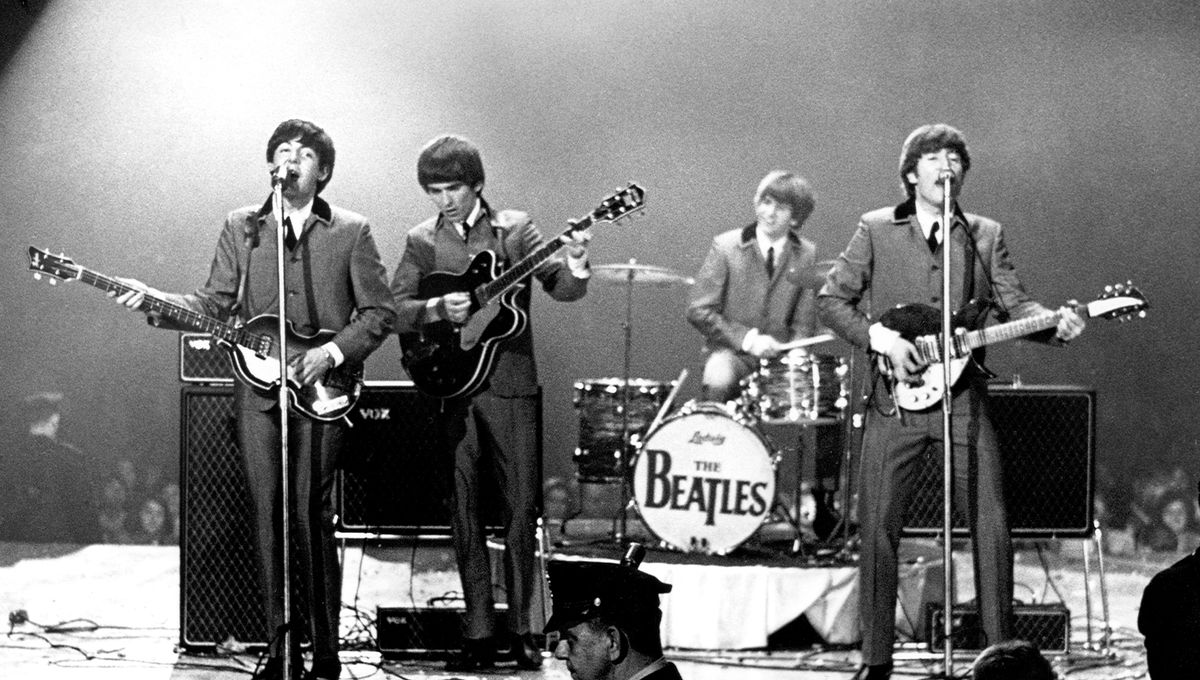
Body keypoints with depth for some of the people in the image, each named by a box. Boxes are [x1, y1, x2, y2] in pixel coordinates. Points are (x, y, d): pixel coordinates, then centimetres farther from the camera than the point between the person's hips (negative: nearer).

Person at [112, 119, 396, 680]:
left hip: (321, 393, -3)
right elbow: (215, 304, 9)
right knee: (267, 518, 1)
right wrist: (157, 304, -8)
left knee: (311, 517, -9)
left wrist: (332, 352, -11)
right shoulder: (241, 227, 11)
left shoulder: (351, 232, 4)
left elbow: (380, 312, 3)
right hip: (257, 387, 3)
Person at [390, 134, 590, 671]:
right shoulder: (422, 241, 8)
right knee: (465, 515, 3)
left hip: (510, 385, -1)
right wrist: (438, 310, -18)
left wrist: (575, 264, -26)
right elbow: (394, 310, 0)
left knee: (521, 510, -1)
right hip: (451, 390, 1)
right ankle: (478, 634, 6)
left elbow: (561, 288, -5)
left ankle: (521, 629, 8)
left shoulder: (514, 228, 3)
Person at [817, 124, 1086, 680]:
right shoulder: (876, 230, 6)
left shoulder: (985, 236, 12)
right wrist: (881, 338, -11)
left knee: (991, 527, -5)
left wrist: (1055, 323, -16)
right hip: (894, 402, -1)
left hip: (964, 400, 1)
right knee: (877, 529, -3)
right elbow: (830, 301, 4)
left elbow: (1014, 304, 5)